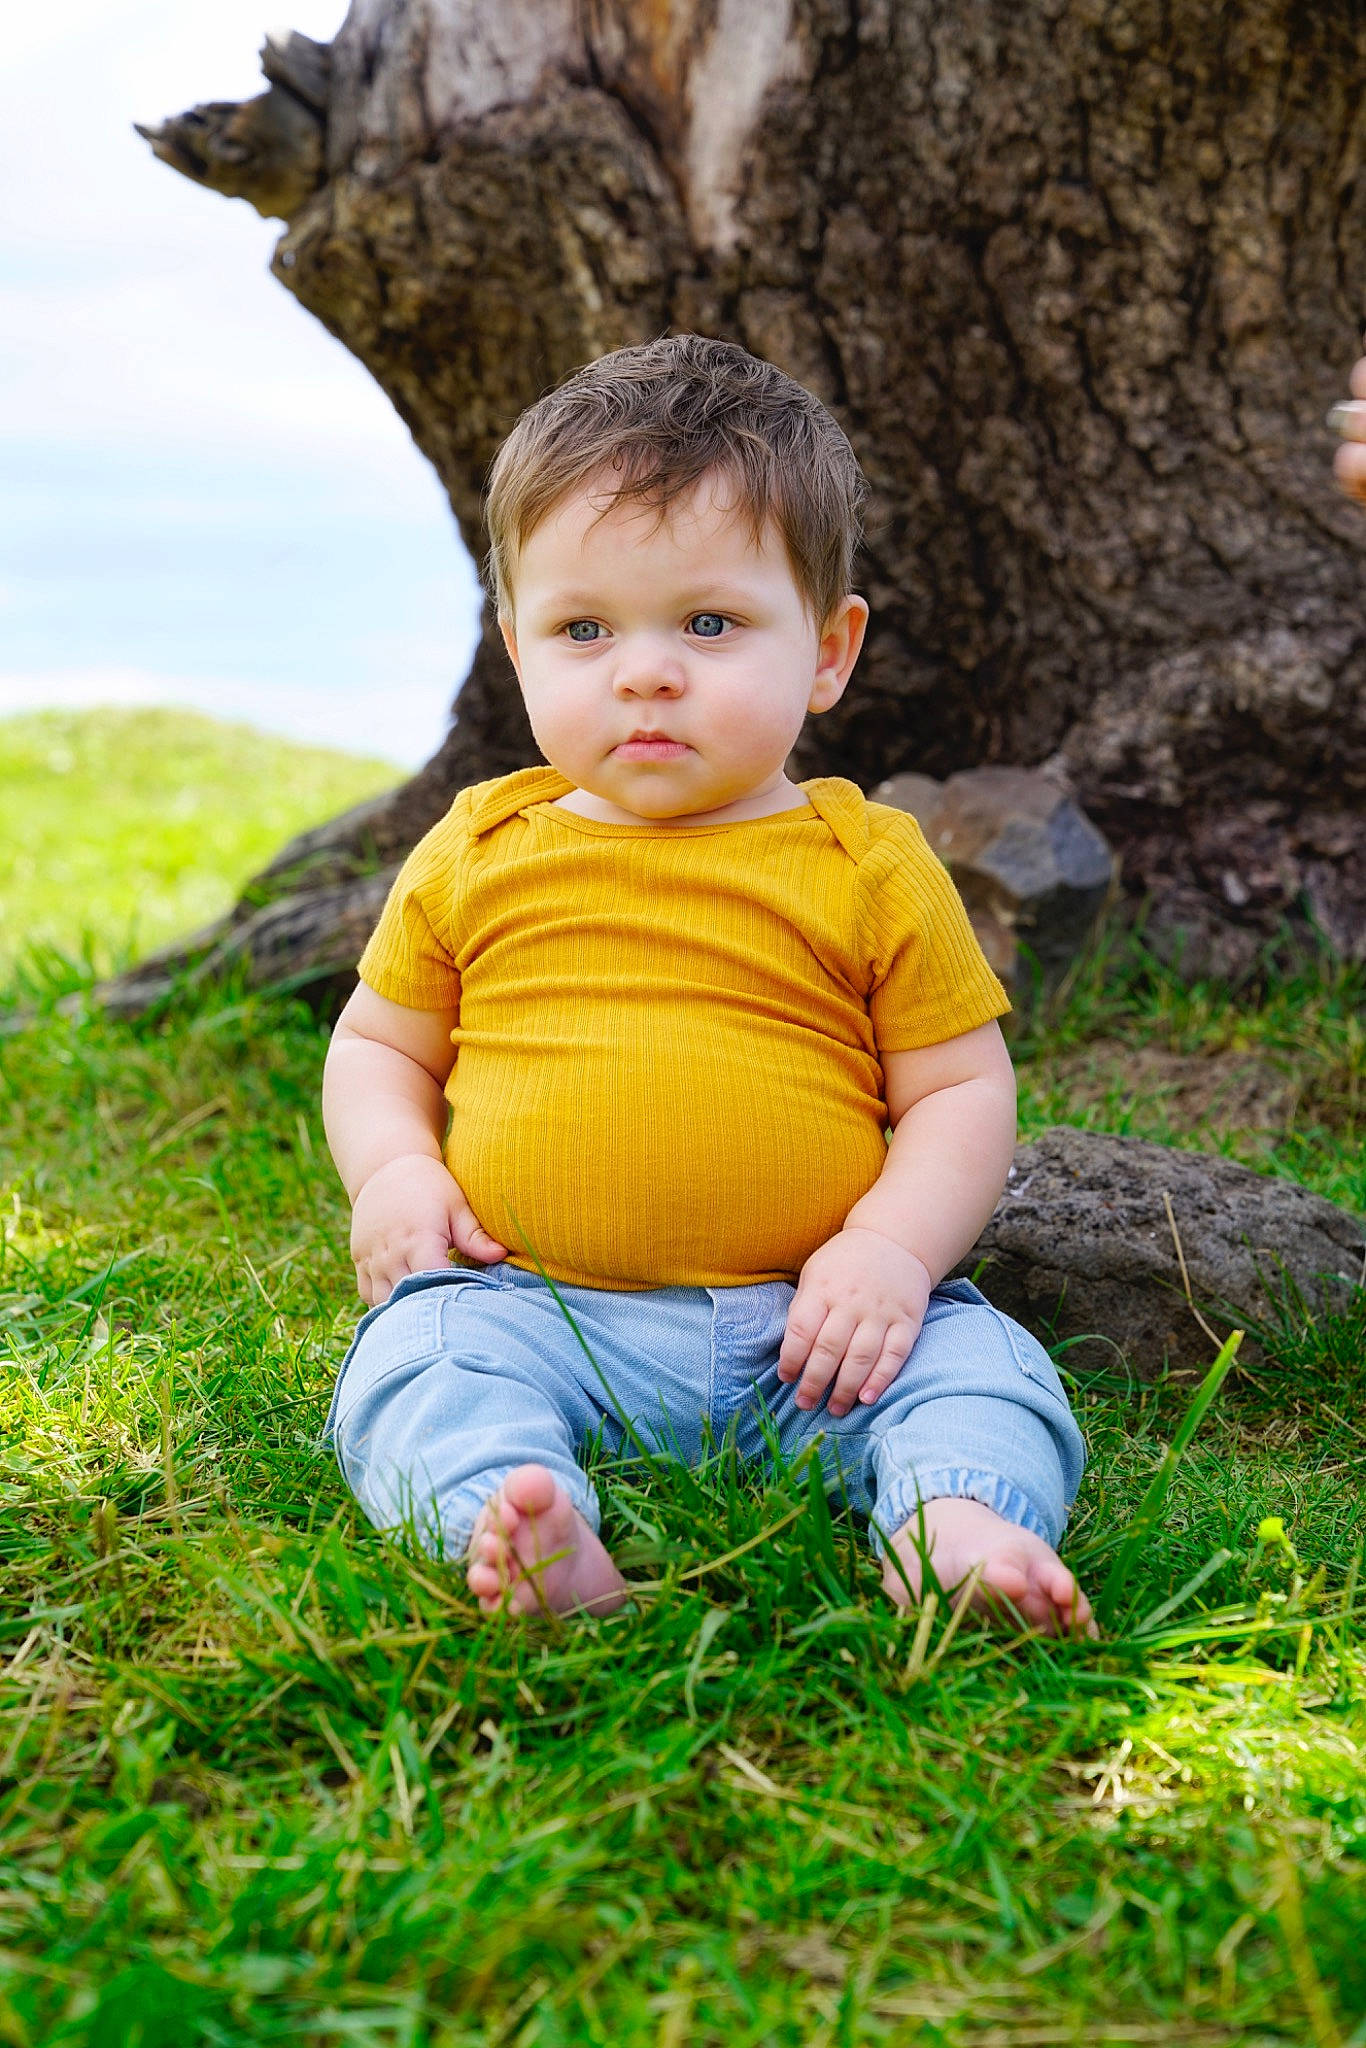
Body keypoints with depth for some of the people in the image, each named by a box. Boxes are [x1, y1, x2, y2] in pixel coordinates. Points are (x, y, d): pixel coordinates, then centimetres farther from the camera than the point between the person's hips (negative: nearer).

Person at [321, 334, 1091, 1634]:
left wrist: (892, 1246, -13)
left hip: (801, 1330, 0)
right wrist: (391, 1171, -2)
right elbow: (378, 1045, 20)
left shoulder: (870, 866, 4)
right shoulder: (478, 856, 9)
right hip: (533, 1310, 1)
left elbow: (963, 1089, 5)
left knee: (982, 1365, -21)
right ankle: (535, 1542, -45)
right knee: (416, 1365, -26)